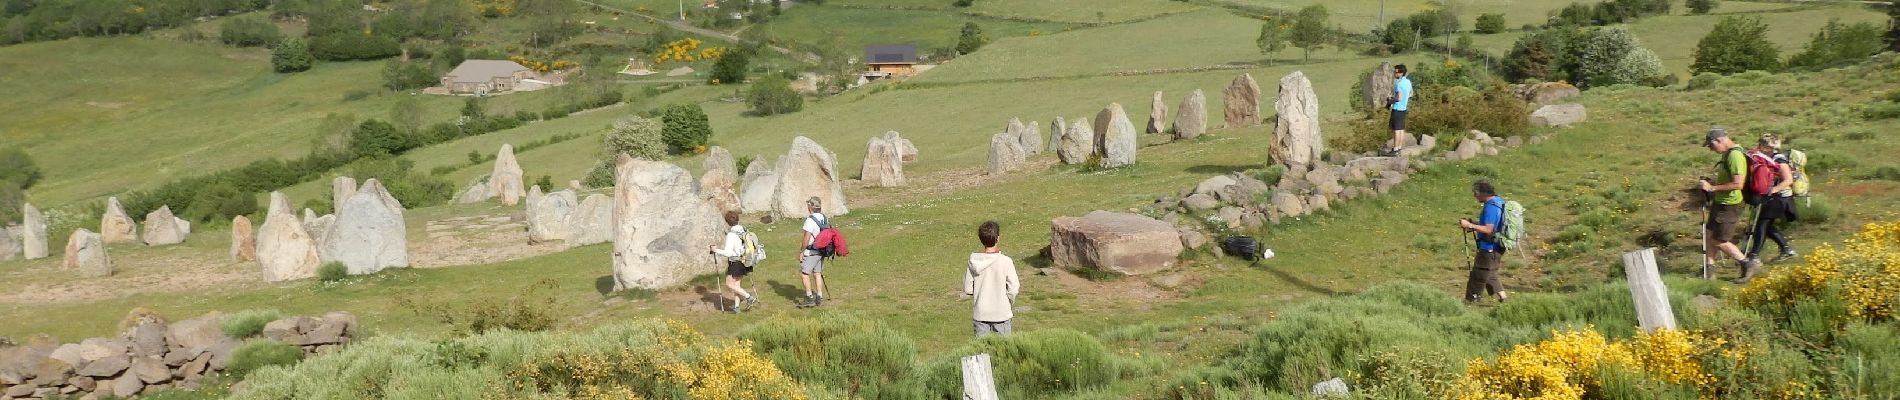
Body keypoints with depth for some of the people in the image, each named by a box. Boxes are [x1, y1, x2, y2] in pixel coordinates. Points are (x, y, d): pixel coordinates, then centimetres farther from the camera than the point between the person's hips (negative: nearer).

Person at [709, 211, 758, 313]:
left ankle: (749, 297, -4)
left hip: (736, 262, -8)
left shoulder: (731, 235, -21)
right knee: (736, 283, 16)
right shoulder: (743, 230, 2)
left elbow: (728, 253, -21)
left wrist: (716, 250, -8)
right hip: (744, 261, 8)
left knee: (729, 284, 3)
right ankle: (737, 306, 18)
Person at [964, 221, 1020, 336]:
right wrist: (1012, 307, 7)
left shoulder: (973, 261, -7)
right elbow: (1013, 289, -11)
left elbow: (967, 290, -3)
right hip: (1001, 313, -2)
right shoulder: (1006, 261, -14)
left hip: (980, 314, 2)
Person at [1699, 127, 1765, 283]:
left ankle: (1748, 264, 8)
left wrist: (1712, 188, -25)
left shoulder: (1735, 155, -23)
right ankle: (1708, 270, 22)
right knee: (1709, 235, 15)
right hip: (1720, 202, 10)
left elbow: (1737, 184, -30)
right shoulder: (1727, 153, 9)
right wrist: (1709, 182, 10)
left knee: (1720, 241, -3)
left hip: (1730, 205, -10)